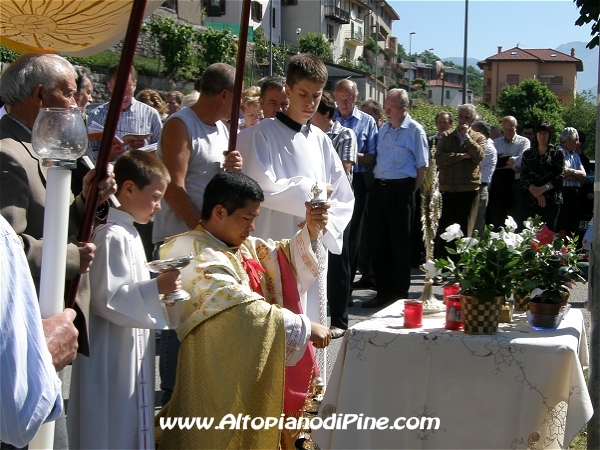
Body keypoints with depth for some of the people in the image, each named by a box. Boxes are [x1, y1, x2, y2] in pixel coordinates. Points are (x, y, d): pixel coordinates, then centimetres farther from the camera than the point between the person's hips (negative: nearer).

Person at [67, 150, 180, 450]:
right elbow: (106, 299, -24)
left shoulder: (129, 234, 12)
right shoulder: (113, 237, -18)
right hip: (113, 356, -10)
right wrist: (156, 288, -25)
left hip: (131, 352, 10)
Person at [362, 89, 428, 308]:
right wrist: (377, 185, 11)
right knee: (378, 242, 9)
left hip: (401, 190, -7)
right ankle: (383, 292, 19)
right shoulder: (383, 129, 14)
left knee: (400, 244, 1)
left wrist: (410, 191, -6)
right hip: (379, 188, 7)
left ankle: (400, 294, 11)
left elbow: (422, 167, -7)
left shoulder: (415, 130, -6)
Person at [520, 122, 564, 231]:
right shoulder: (528, 154, 15)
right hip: (531, 200, 2)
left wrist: (543, 189, -13)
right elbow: (523, 178, 6)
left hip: (552, 201, -2)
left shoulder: (558, 153, 9)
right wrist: (536, 192, -9)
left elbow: (560, 177, -1)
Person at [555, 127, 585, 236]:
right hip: (563, 192, -8)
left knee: (574, 226, 8)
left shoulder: (575, 155, 21)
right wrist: (577, 176, -2)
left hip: (575, 193, 8)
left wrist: (572, 171, -7)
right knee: (561, 227, -8)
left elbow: (583, 174, 11)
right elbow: (561, 174, -16)